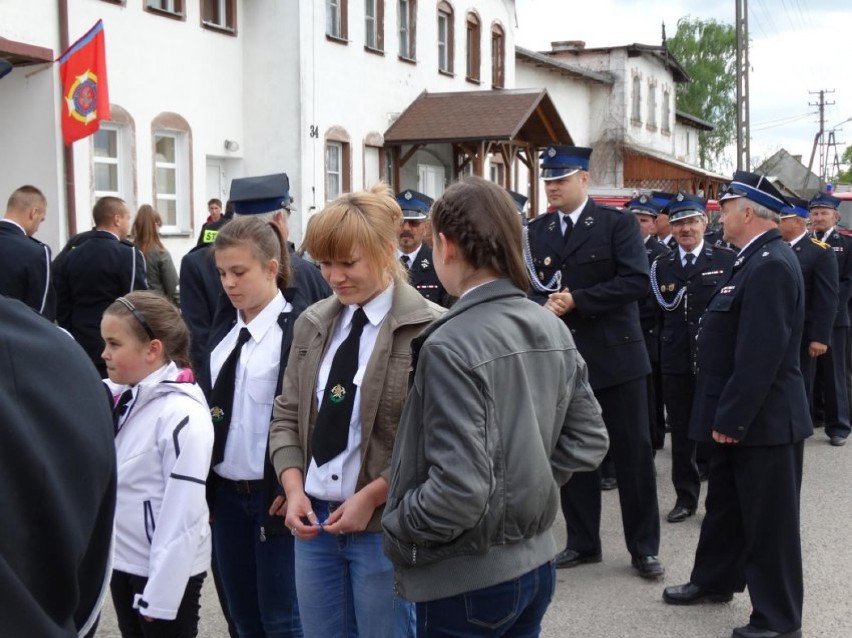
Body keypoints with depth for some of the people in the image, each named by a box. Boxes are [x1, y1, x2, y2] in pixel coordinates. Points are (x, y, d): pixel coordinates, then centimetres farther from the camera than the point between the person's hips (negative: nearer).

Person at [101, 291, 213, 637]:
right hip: (123, 560, 8)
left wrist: (160, 594, -18)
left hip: (168, 571, -7)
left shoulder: (183, 414, -21)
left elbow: (182, 513, -21)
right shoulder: (121, 397, 3)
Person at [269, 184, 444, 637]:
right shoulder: (312, 323, 7)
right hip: (314, 518, 6)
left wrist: (372, 497, -17)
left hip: (386, 524, -5)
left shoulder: (428, 329, -14)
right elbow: (287, 415, 12)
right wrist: (294, 489, -3)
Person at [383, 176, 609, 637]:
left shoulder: (451, 345, -22)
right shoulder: (552, 329, 1)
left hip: (468, 580, -7)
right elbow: (588, 442, 7)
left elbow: (459, 489, -26)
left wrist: (395, 530, -11)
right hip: (534, 561, 7)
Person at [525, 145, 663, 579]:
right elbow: (527, 286, 6)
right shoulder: (536, 231, 9)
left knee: (633, 453, 3)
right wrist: (543, 307, -17)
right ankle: (582, 543, 23)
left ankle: (644, 547, 14)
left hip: (615, 355, -4)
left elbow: (635, 281, -15)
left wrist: (576, 300, -19)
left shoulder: (617, 223, -4)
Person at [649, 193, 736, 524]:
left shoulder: (727, 260, -2)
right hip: (676, 362, 3)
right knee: (681, 433, 11)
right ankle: (685, 497, 23)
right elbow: (656, 313, 7)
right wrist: (656, 353, -1)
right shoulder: (661, 267, 8)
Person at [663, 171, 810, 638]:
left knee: (769, 520, 2)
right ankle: (714, 581, 40)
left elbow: (761, 352, -27)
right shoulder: (757, 260, 11)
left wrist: (732, 417, -23)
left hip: (763, 420, -10)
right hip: (740, 414, 10)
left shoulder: (771, 265, -22)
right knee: (725, 505, 23)